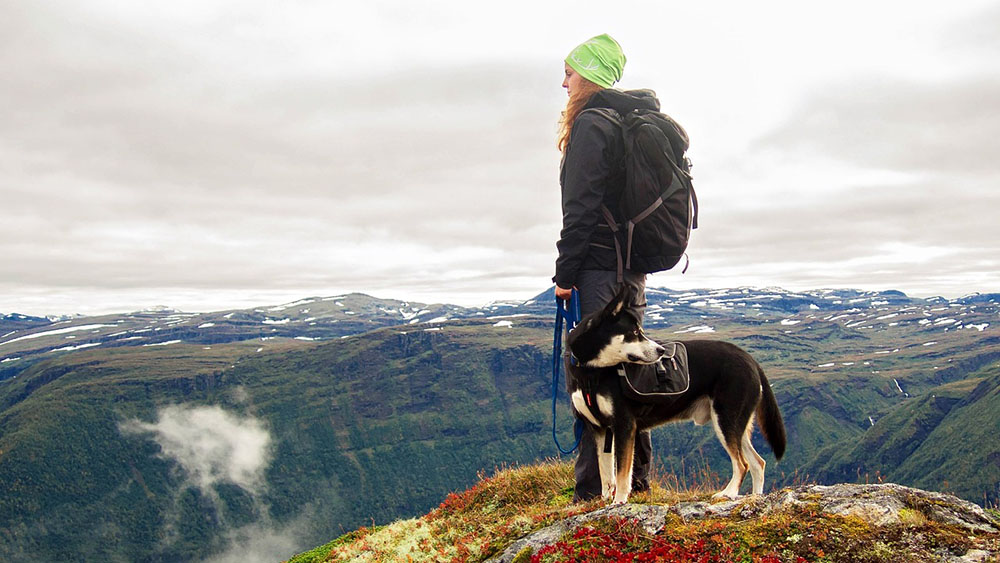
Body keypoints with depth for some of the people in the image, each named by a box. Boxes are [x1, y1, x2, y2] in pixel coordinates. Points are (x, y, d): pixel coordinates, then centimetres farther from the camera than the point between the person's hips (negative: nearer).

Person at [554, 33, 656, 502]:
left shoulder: (591, 125, -10)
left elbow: (581, 207, -17)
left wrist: (565, 273, -14)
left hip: (599, 266, -9)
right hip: (633, 266, 9)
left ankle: (594, 489, -3)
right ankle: (636, 478, 23)